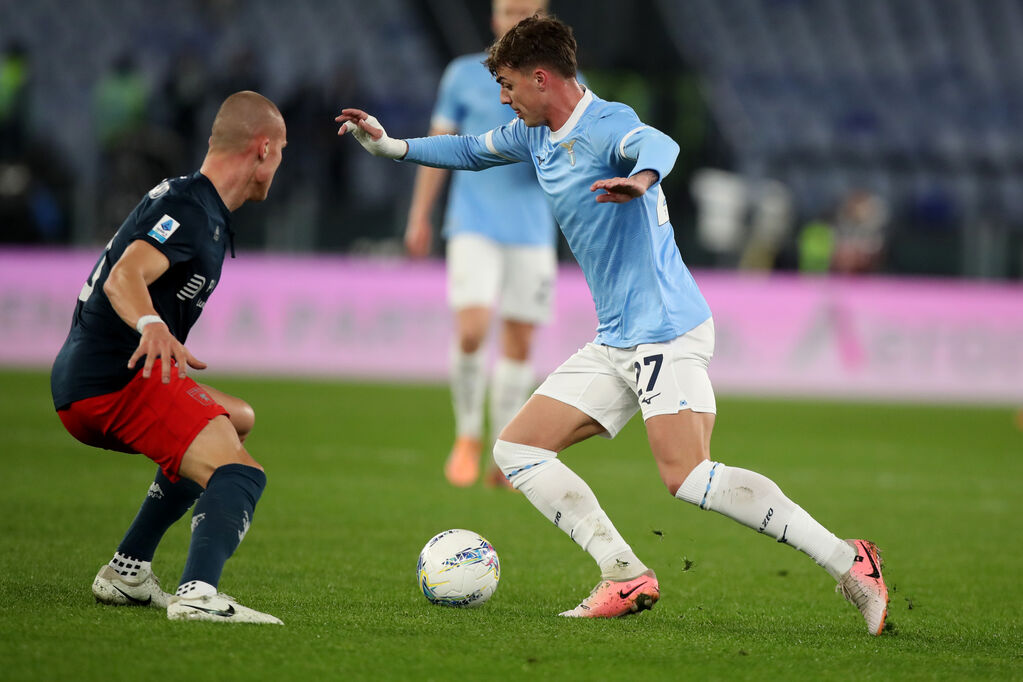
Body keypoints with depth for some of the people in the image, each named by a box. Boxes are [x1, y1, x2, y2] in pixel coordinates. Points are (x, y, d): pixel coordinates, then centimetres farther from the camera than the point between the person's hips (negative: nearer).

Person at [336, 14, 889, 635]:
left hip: (666, 329, -10)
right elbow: (473, 150, 34)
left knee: (689, 478, -24)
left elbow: (659, 145, -38)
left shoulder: (605, 125, -15)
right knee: (516, 449, 5)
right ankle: (627, 577, -3)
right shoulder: (535, 136, 13)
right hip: (615, 344, 10)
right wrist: (391, 146, 31)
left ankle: (849, 563, -22)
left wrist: (642, 178, -60)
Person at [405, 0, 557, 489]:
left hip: (532, 231, 1)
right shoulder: (464, 75, 6)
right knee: (471, 330, -17)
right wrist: (419, 216, 7)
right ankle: (467, 435, 4)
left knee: (519, 343, 1)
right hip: (474, 224, -1)